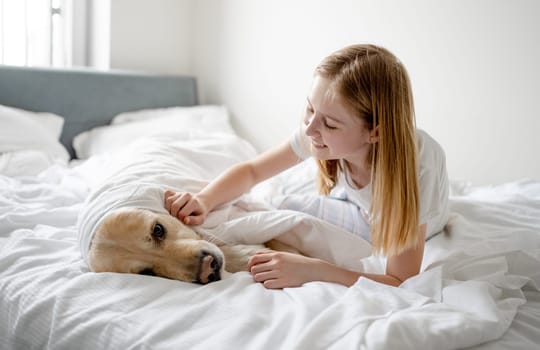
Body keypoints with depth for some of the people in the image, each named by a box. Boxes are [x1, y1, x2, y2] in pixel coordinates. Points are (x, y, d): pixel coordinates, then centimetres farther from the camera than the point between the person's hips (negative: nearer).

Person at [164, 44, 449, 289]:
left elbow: (401, 283, -39)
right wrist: (204, 199, -36)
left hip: (415, 228, -3)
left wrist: (312, 270, -51)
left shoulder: (412, 162, -44)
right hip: (364, 212, 3)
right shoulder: (318, 132, -32)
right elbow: (250, 170, -16)